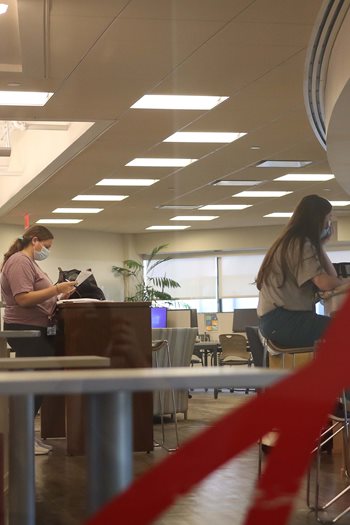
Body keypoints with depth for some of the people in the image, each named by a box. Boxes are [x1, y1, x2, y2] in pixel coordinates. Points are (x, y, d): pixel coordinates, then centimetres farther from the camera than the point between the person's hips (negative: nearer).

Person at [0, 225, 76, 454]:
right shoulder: (19, 261, -12)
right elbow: (23, 299, -23)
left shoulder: (29, 262, 20)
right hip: (26, 331, -10)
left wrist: (58, 295, 7)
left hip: (36, 331, 10)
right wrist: (56, 289, -21)